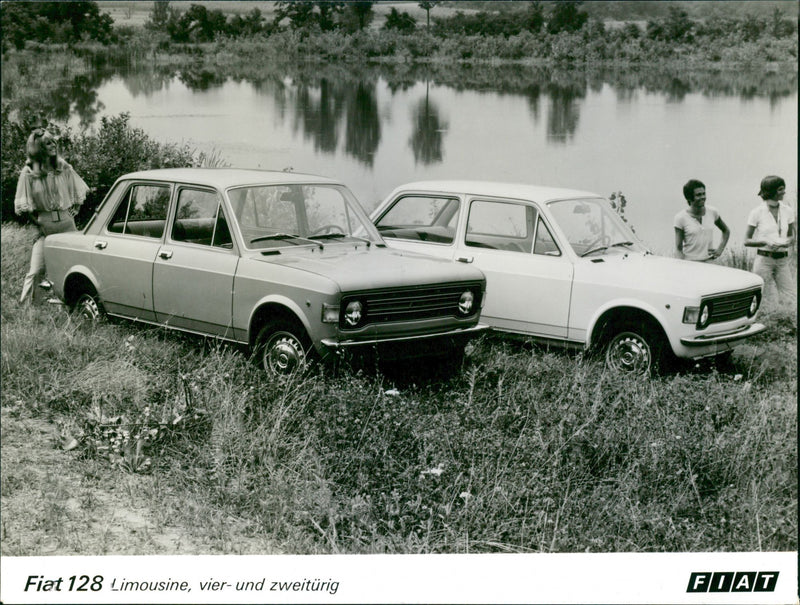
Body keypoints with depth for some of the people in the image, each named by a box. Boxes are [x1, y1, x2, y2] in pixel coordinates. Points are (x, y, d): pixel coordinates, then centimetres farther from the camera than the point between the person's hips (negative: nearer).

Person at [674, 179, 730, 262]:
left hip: (710, 262, 3)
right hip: (690, 262, -3)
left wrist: (720, 249, 10)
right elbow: (678, 248, -4)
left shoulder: (712, 212, 5)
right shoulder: (681, 218, -5)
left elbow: (726, 231, 23)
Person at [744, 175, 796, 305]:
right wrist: (766, 242, -20)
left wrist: (787, 242, -9)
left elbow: (791, 236, 15)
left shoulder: (787, 211, 4)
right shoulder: (757, 213, -7)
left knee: (789, 300, -2)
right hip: (764, 259, -4)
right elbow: (747, 241, -4)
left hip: (782, 260, 4)